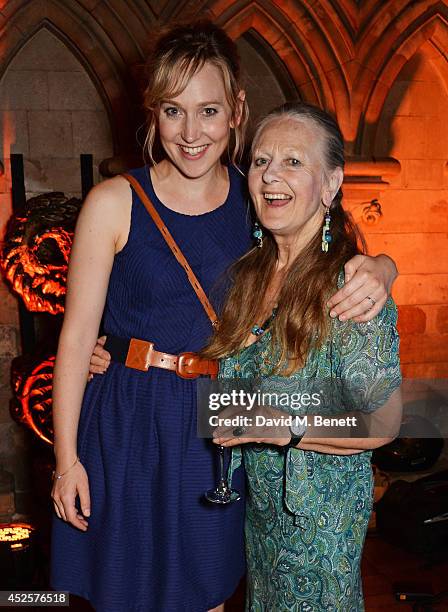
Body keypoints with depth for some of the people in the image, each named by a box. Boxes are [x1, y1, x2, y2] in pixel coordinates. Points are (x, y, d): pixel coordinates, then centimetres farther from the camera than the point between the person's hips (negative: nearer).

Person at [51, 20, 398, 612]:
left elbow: (352, 259, 4)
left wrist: (376, 272, -21)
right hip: (129, 427, -2)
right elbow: (77, 335, -7)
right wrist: (67, 457, -7)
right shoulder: (115, 203, -9)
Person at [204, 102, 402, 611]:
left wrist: (278, 427, -27)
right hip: (257, 493, 6)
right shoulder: (247, 274, -3)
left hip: (322, 507, -6)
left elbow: (382, 424, -19)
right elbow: (232, 368, 10)